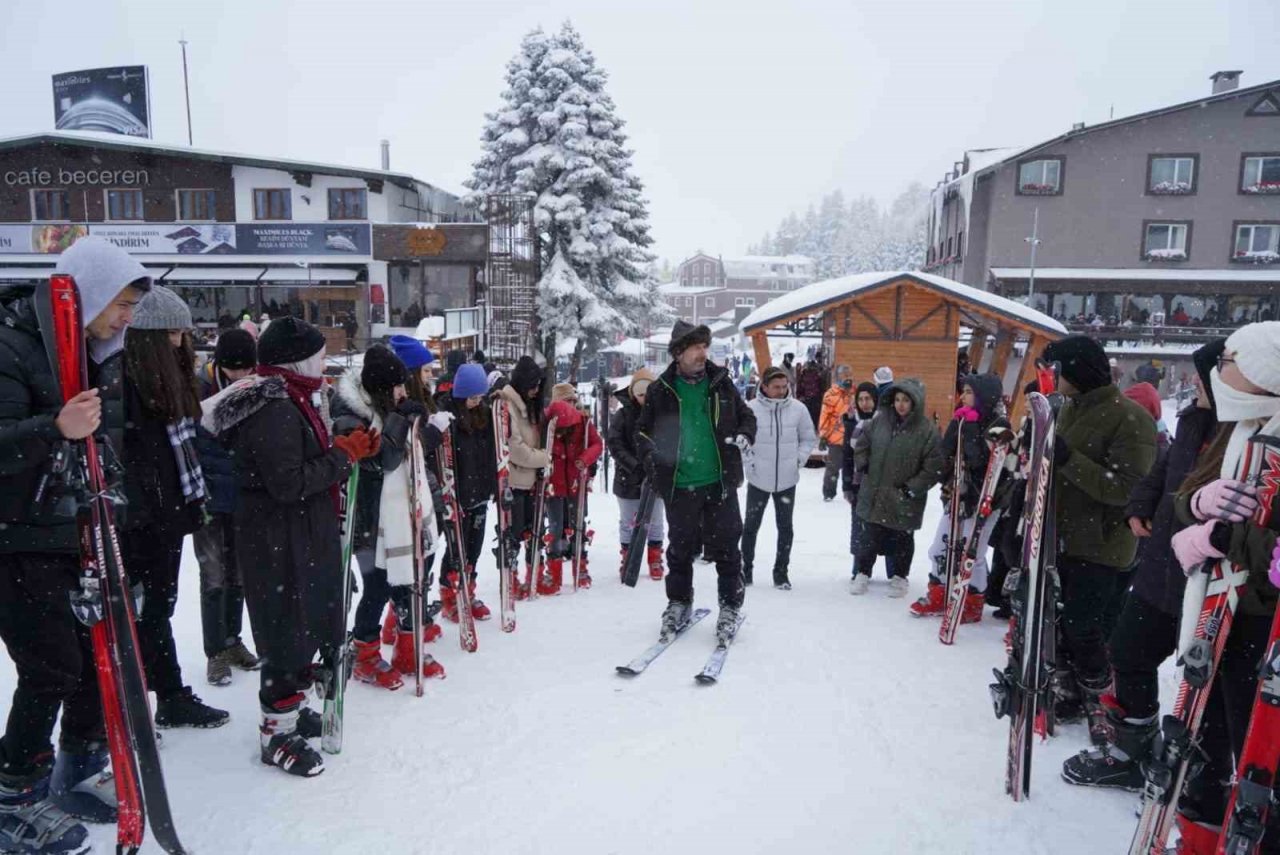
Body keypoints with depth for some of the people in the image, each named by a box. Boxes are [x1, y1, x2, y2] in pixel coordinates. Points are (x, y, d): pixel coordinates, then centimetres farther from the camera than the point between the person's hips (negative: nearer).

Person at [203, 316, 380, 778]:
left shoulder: (290, 401, 13)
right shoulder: (273, 410, -21)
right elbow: (289, 482, -26)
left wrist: (351, 448, 3)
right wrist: (345, 454, -18)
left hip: (301, 535, 11)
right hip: (277, 540, -11)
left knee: (304, 625, 19)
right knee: (287, 631, -1)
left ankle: (287, 710, 36)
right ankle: (276, 734, 13)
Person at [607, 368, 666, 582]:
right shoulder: (623, 415, -5)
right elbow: (614, 444, -10)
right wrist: (635, 466, -20)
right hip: (629, 479, 0)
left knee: (655, 522, 11)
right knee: (628, 522, 12)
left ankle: (655, 560, 26)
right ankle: (628, 560, 27)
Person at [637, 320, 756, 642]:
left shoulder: (721, 383, 3)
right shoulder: (660, 391, -1)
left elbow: (746, 416, 13)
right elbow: (645, 432, 9)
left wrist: (744, 435, -7)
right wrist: (652, 459, -8)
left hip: (720, 482, 0)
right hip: (679, 485, 0)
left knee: (725, 546, 5)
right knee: (681, 547, 13)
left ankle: (730, 606, 20)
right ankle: (679, 603, 30)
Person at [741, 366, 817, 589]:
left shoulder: (798, 408, -6)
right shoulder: (751, 408, -15)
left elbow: (809, 438, 8)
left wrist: (799, 458, -2)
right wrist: (748, 460, -9)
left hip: (787, 480, 2)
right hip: (758, 479, -2)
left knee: (785, 527, 10)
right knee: (751, 525, 10)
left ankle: (781, 571, 23)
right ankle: (745, 568, 25)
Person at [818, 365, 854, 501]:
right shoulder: (831, 395, -15)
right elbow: (824, 417, -13)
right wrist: (823, 435, -12)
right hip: (836, 438, -5)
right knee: (833, 467, 6)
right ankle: (828, 493, 20)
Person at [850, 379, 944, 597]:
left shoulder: (927, 431, -13)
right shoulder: (880, 421, -1)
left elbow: (933, 468, -13)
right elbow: (861, 445, 13)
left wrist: (911, 488, -15)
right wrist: (864, 467, 2)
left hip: (904, 502, -3)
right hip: (873, 495, 3)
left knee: (902, 540, 15)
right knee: (869, 537, 13)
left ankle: (899, 577, 33)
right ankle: (862, 573, 29)